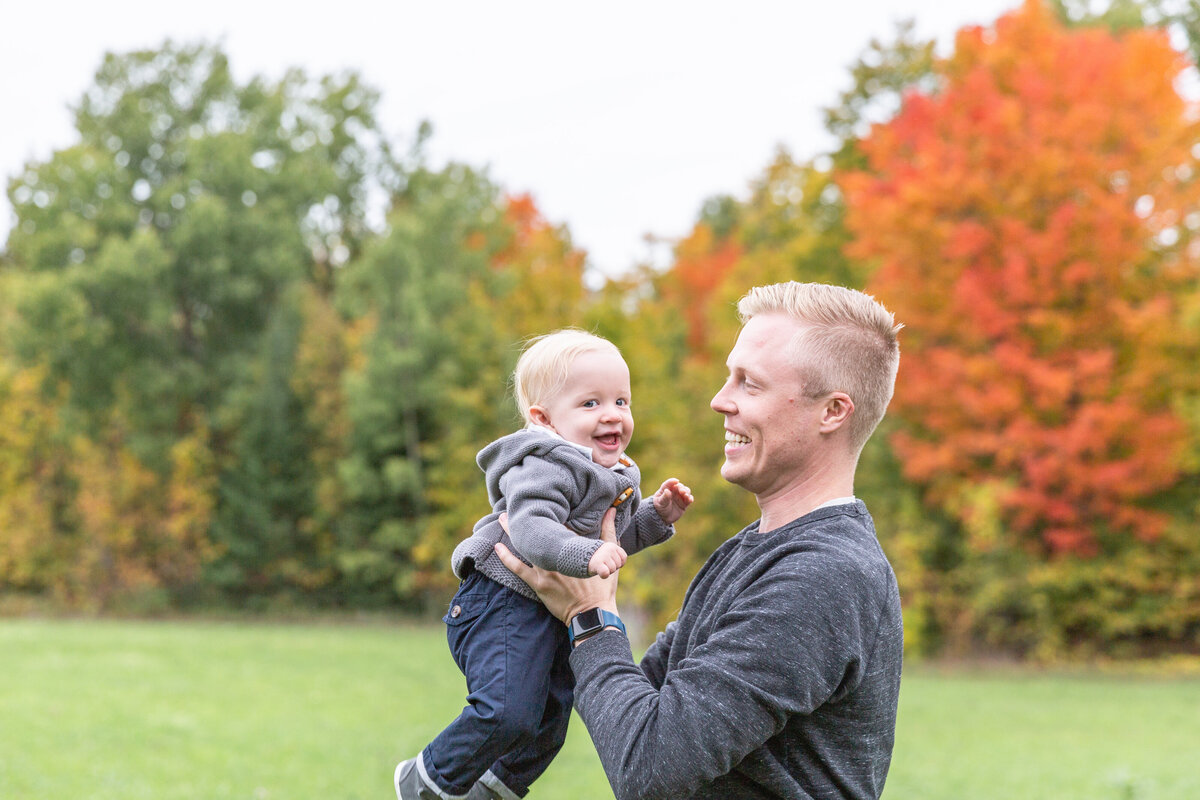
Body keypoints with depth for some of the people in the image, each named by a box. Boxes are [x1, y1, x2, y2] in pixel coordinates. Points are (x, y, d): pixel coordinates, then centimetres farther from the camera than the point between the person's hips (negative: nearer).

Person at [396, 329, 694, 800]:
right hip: (505, 603, -10)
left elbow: (616, 539, 25)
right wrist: (586, 555, -47)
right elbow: (531, 529, -33)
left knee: (548, 728, 19)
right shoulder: (547, 467, -19)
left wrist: (657, 516, 9)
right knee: (508, 713, -24)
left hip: (561, 615, 10)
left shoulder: (616, 476, 13)